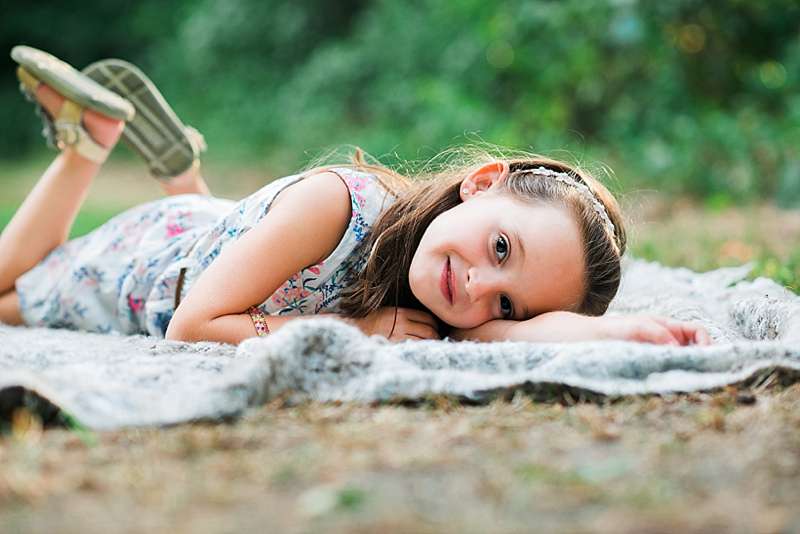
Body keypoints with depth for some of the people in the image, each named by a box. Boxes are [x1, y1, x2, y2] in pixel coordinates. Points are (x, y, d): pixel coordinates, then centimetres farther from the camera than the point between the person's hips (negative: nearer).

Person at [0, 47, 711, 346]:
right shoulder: (333, 201, -48)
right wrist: (361, 331, -47)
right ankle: (92, 132, 32)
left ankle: (147, 125, 42)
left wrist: (616, 328, -73)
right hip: (148, 254, -3)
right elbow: (192, 326, -46)